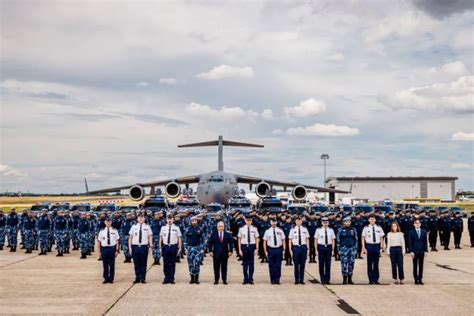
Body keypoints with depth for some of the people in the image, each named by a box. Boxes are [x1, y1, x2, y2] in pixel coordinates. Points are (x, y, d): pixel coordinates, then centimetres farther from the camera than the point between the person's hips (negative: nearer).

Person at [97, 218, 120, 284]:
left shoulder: (114, 231, 1)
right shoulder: (102, 231, 4)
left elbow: (117, 241, 2)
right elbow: (99, 242, 6)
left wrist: (117, 250, -3)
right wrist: (99, 251, 3)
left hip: (112, 248, -1)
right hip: (104, 248, 1)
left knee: (112, 265, 4)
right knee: (105, 265, 6)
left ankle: (111, 279, 14)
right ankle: (106, 278, 17)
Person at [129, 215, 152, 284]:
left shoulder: (147, 227, 4)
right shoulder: (134, 227, 5)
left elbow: (149, 237, 6)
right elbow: (130, 237, 8)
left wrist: (150, 246, 0)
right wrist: (130, 247, 2)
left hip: (144, 247, -1)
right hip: (135, 246, 1)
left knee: (143, 264, 4)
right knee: (136, 264, 5)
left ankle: (143, 278, 11)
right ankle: (137, 278, 14)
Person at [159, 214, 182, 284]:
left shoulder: (176, 228, 1)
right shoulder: (163, 228, 6)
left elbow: (179, 239, 2)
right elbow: (161, 238, 10)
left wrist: (179, 248, -2)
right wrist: (160, 248, 7)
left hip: (173, 247, -1)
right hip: (165, 247, 1)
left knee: (172, 264, 4)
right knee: (165, 264, 4)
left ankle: (171, 279, 11)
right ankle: (166, 278, 12)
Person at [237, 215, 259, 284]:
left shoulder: (254, 229, 1)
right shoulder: (241, 229, 0)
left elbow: (256, 239, 5)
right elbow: (239, 239, 4)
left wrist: (256, 248, 0)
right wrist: (239, 249, 1)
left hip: (252, 246, 0)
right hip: (244, 246, 0)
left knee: (251, 263, 3)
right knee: (245, 263, 5)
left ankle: (250, 279, 11)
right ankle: (245, 279, 12)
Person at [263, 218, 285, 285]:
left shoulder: (280, 231, 4)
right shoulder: (267, 231, 2)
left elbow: (283, 240, 7)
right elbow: (265, 242, 5)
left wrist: (283, 249, 1)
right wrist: (265, 251, 0)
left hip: (279, 249, 1)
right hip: (271, 249, 0)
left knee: (278, 265, 2)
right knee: (271, 265, 3)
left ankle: (277, 280, 10)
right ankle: (272, 280, 11)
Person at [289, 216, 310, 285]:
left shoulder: (304, 229, 5)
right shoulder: (293, 230, 1)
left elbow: (307, 239, 10)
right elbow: (290, 240, 3)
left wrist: (307, 248, 4)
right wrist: (290, 249, -1)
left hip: (303, 247, 1)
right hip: (295, 247, -1)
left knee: (302, 264, 5)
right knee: (296, 265, 2)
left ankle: (302, 280, 12)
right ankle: (296, 280, 12)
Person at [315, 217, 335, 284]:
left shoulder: (331, 230, 4)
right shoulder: (318, 230, -1)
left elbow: (333, 240, 7)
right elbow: (315, 240, 2)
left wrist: (332, 250, 2)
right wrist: (316, 250, -2)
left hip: (328, 247, 1)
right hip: (321, 247, -1)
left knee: (328, 264, 3)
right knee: (321, 264, 2)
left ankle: (327, 279, 10)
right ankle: (322, 279, 10)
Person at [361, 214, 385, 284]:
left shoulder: (379, 228, 6)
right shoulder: (366, 228, 1)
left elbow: (381, 238, 9)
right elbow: (363, 238, 3)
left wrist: (381, 247, 3)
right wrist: (364, 248, -2)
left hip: (377, 246, 1)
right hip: (369, 246, -1)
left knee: (376, 263, 6)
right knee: (369, 263, 2)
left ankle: (376, 279, 13)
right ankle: (371, 279, 7)